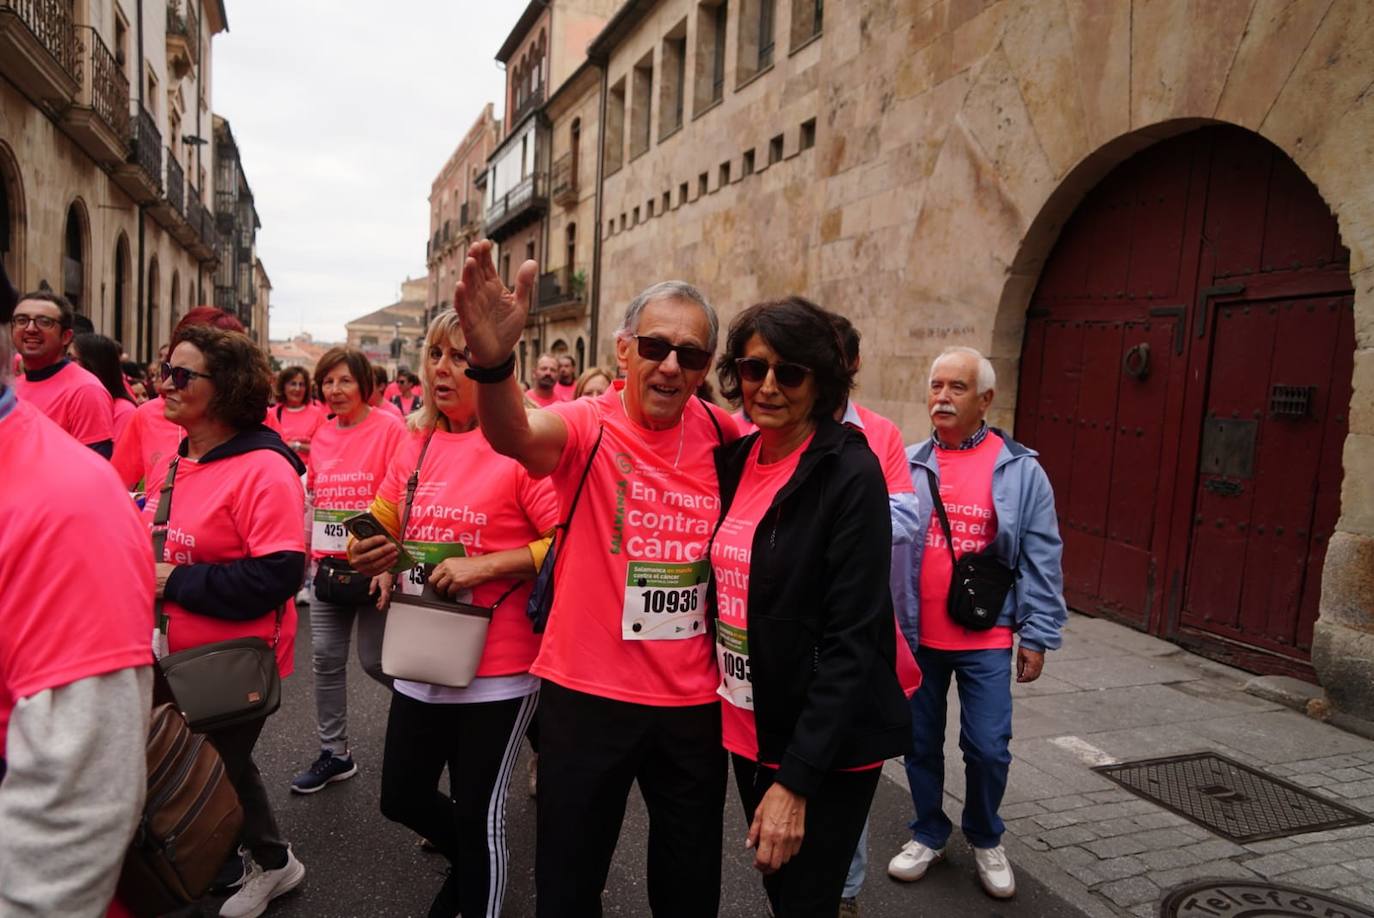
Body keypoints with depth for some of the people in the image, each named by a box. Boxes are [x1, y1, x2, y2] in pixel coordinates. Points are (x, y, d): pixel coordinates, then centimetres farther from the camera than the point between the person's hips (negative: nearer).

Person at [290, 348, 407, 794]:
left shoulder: (389, 429, -11)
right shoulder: (321, 435, 7)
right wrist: (306, 546, 16)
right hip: (328, 565, 6)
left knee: (375, 659, 1)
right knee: (326, 657, 10)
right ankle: (334, 752, 24)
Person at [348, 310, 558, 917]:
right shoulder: (416, 445, 5)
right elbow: (386, 526, 17)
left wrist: (485, 566, -23)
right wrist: (375, 554, -4)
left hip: (497, 669, -6)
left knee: (477, 814, 9)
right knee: (402, 798, 20)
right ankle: (471, 863, 49)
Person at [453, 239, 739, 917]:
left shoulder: (726, 439, -3)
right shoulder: (588, 425, -12)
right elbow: (515, 435, -36)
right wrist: (493, 359, -55)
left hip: (694, 700, 3)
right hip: (587, 693, -2)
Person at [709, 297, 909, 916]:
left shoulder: (850, 475, -17)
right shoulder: (732, 461, 2)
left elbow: (852, 640, -20)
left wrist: (796, 778, -22)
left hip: (826, 748, -6)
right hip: (745, 729, 6)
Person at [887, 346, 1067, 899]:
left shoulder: (1020, 470, -4)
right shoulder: (907, 465, -1)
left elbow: (1041, 561, -2)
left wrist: (1037, 635, -2)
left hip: (985, 638, -1)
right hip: (914, 635, 2)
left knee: (988, 747, 4)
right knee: (920, 743, 13)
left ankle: (985, 840, 31)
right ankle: (929, 835, 36)